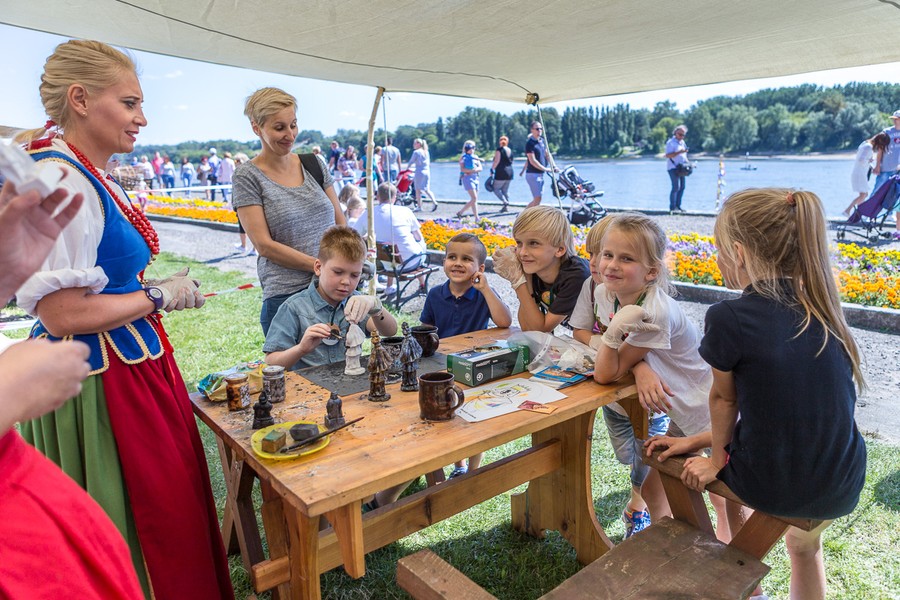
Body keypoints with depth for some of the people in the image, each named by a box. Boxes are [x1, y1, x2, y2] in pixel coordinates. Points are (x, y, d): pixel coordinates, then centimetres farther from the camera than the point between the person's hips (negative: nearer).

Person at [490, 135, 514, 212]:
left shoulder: (499, 149, -10)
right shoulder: (510, 150, 11)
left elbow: (496, 161, -16)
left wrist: (492, 169, -9)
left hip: (501, 173, -7)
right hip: (510, 172, 7)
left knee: (496, 189, 0)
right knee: (505, 190, 13)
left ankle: (505, 202, -17)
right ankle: (506, 206, 8)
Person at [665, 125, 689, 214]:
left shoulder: (682, 142, 18)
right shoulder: (671, 142, -8)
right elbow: (667, 155, -18)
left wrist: (687, 162, 12)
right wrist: (679, 152, -25)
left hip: (681, 168, 9)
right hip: (673, 168, -9)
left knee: (682, 187, 8)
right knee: (676, 187, -14)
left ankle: (678, 206, 15)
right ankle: (672, 207, -9)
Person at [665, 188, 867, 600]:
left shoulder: (728, 318, -20)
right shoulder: (821, 308, -1)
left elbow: (724, 399, -7)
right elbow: (795, 405, 4)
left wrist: (717, 459, 10)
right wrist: (706, 442, 8)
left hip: (770, 485, -4)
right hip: (844, 489, 5)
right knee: (805, 544, 37)